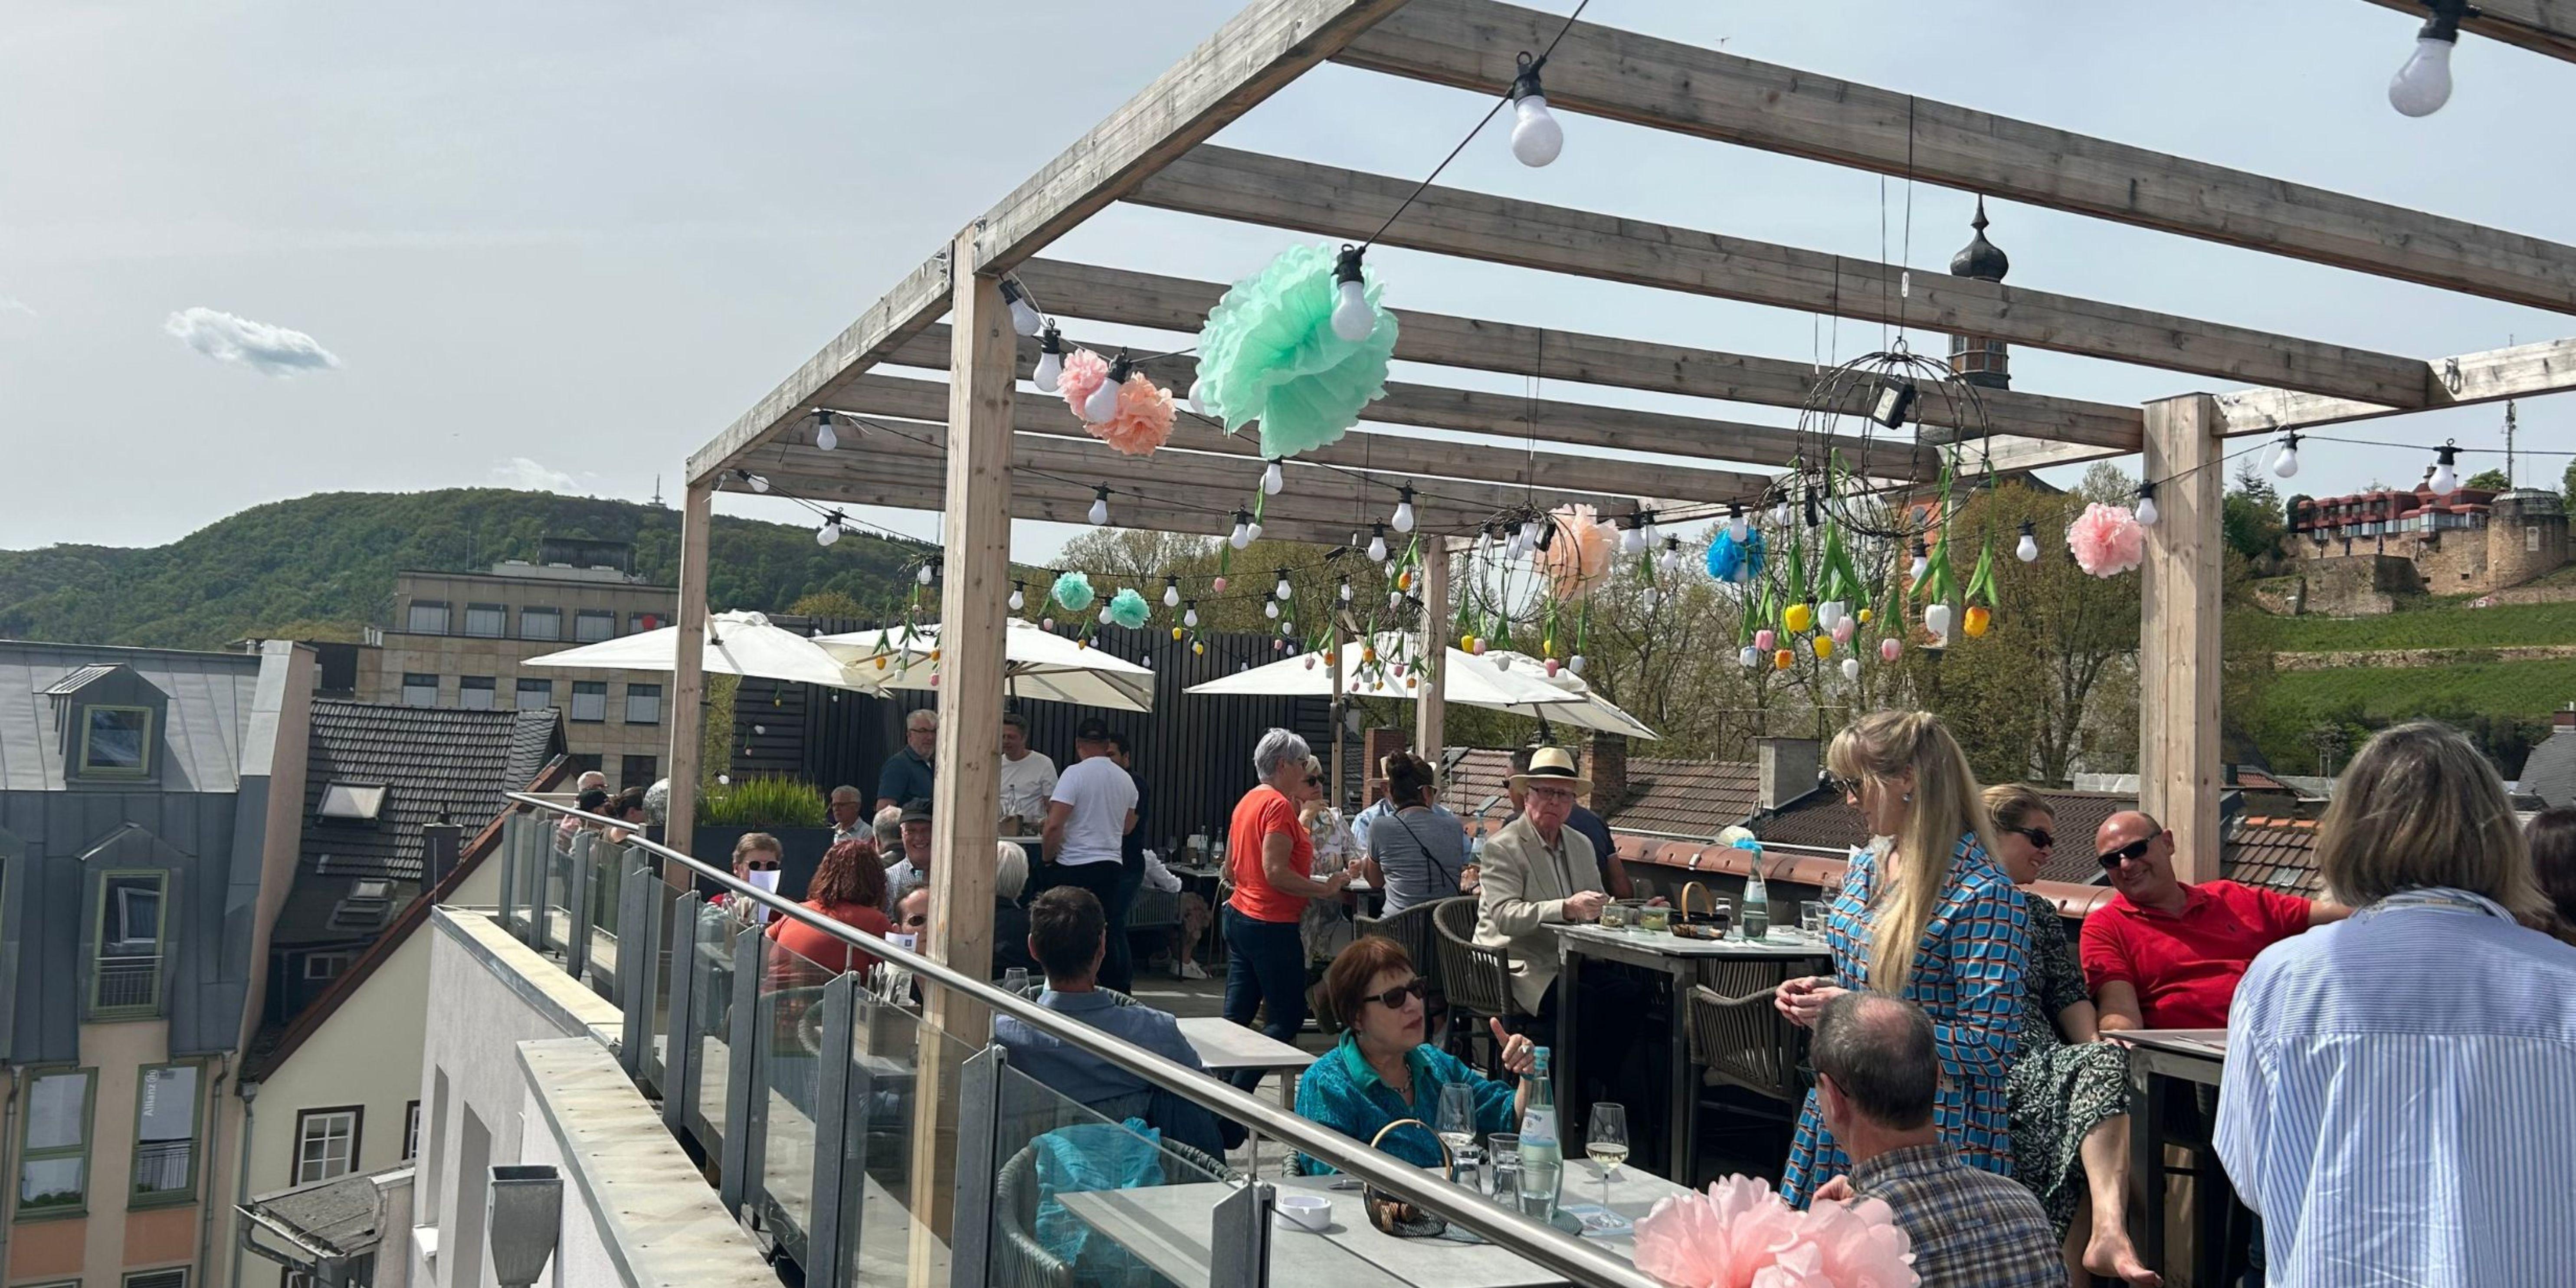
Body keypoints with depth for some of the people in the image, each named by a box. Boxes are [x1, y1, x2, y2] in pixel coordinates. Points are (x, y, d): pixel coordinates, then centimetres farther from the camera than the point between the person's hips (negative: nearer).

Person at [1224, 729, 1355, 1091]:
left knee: (1236, 1016, 10)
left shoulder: (1247, 801, 12)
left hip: (1239, 917, 9)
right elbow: (1276, 872, -23)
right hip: (1271, 926, -9)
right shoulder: (1279, 805, -16)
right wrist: (1327, 889, -16)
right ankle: (1237, 1093, -6)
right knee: (1289, 1017, -1)